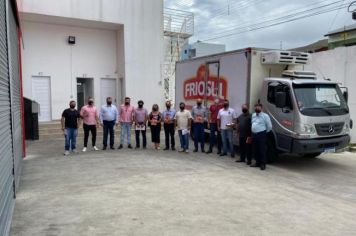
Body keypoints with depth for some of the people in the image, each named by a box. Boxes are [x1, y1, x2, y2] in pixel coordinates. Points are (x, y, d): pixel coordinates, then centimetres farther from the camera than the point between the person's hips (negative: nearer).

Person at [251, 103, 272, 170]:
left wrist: (265, 132, 2)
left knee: (262, 150, -5)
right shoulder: (253, 115, 15)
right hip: (254, 135, 7)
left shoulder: (265, 116, -6)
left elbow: (269, 126, -5)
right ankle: (257, 162, 21)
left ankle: (263, 164, 0)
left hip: (261, 135, -6)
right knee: (255, 150, 10)